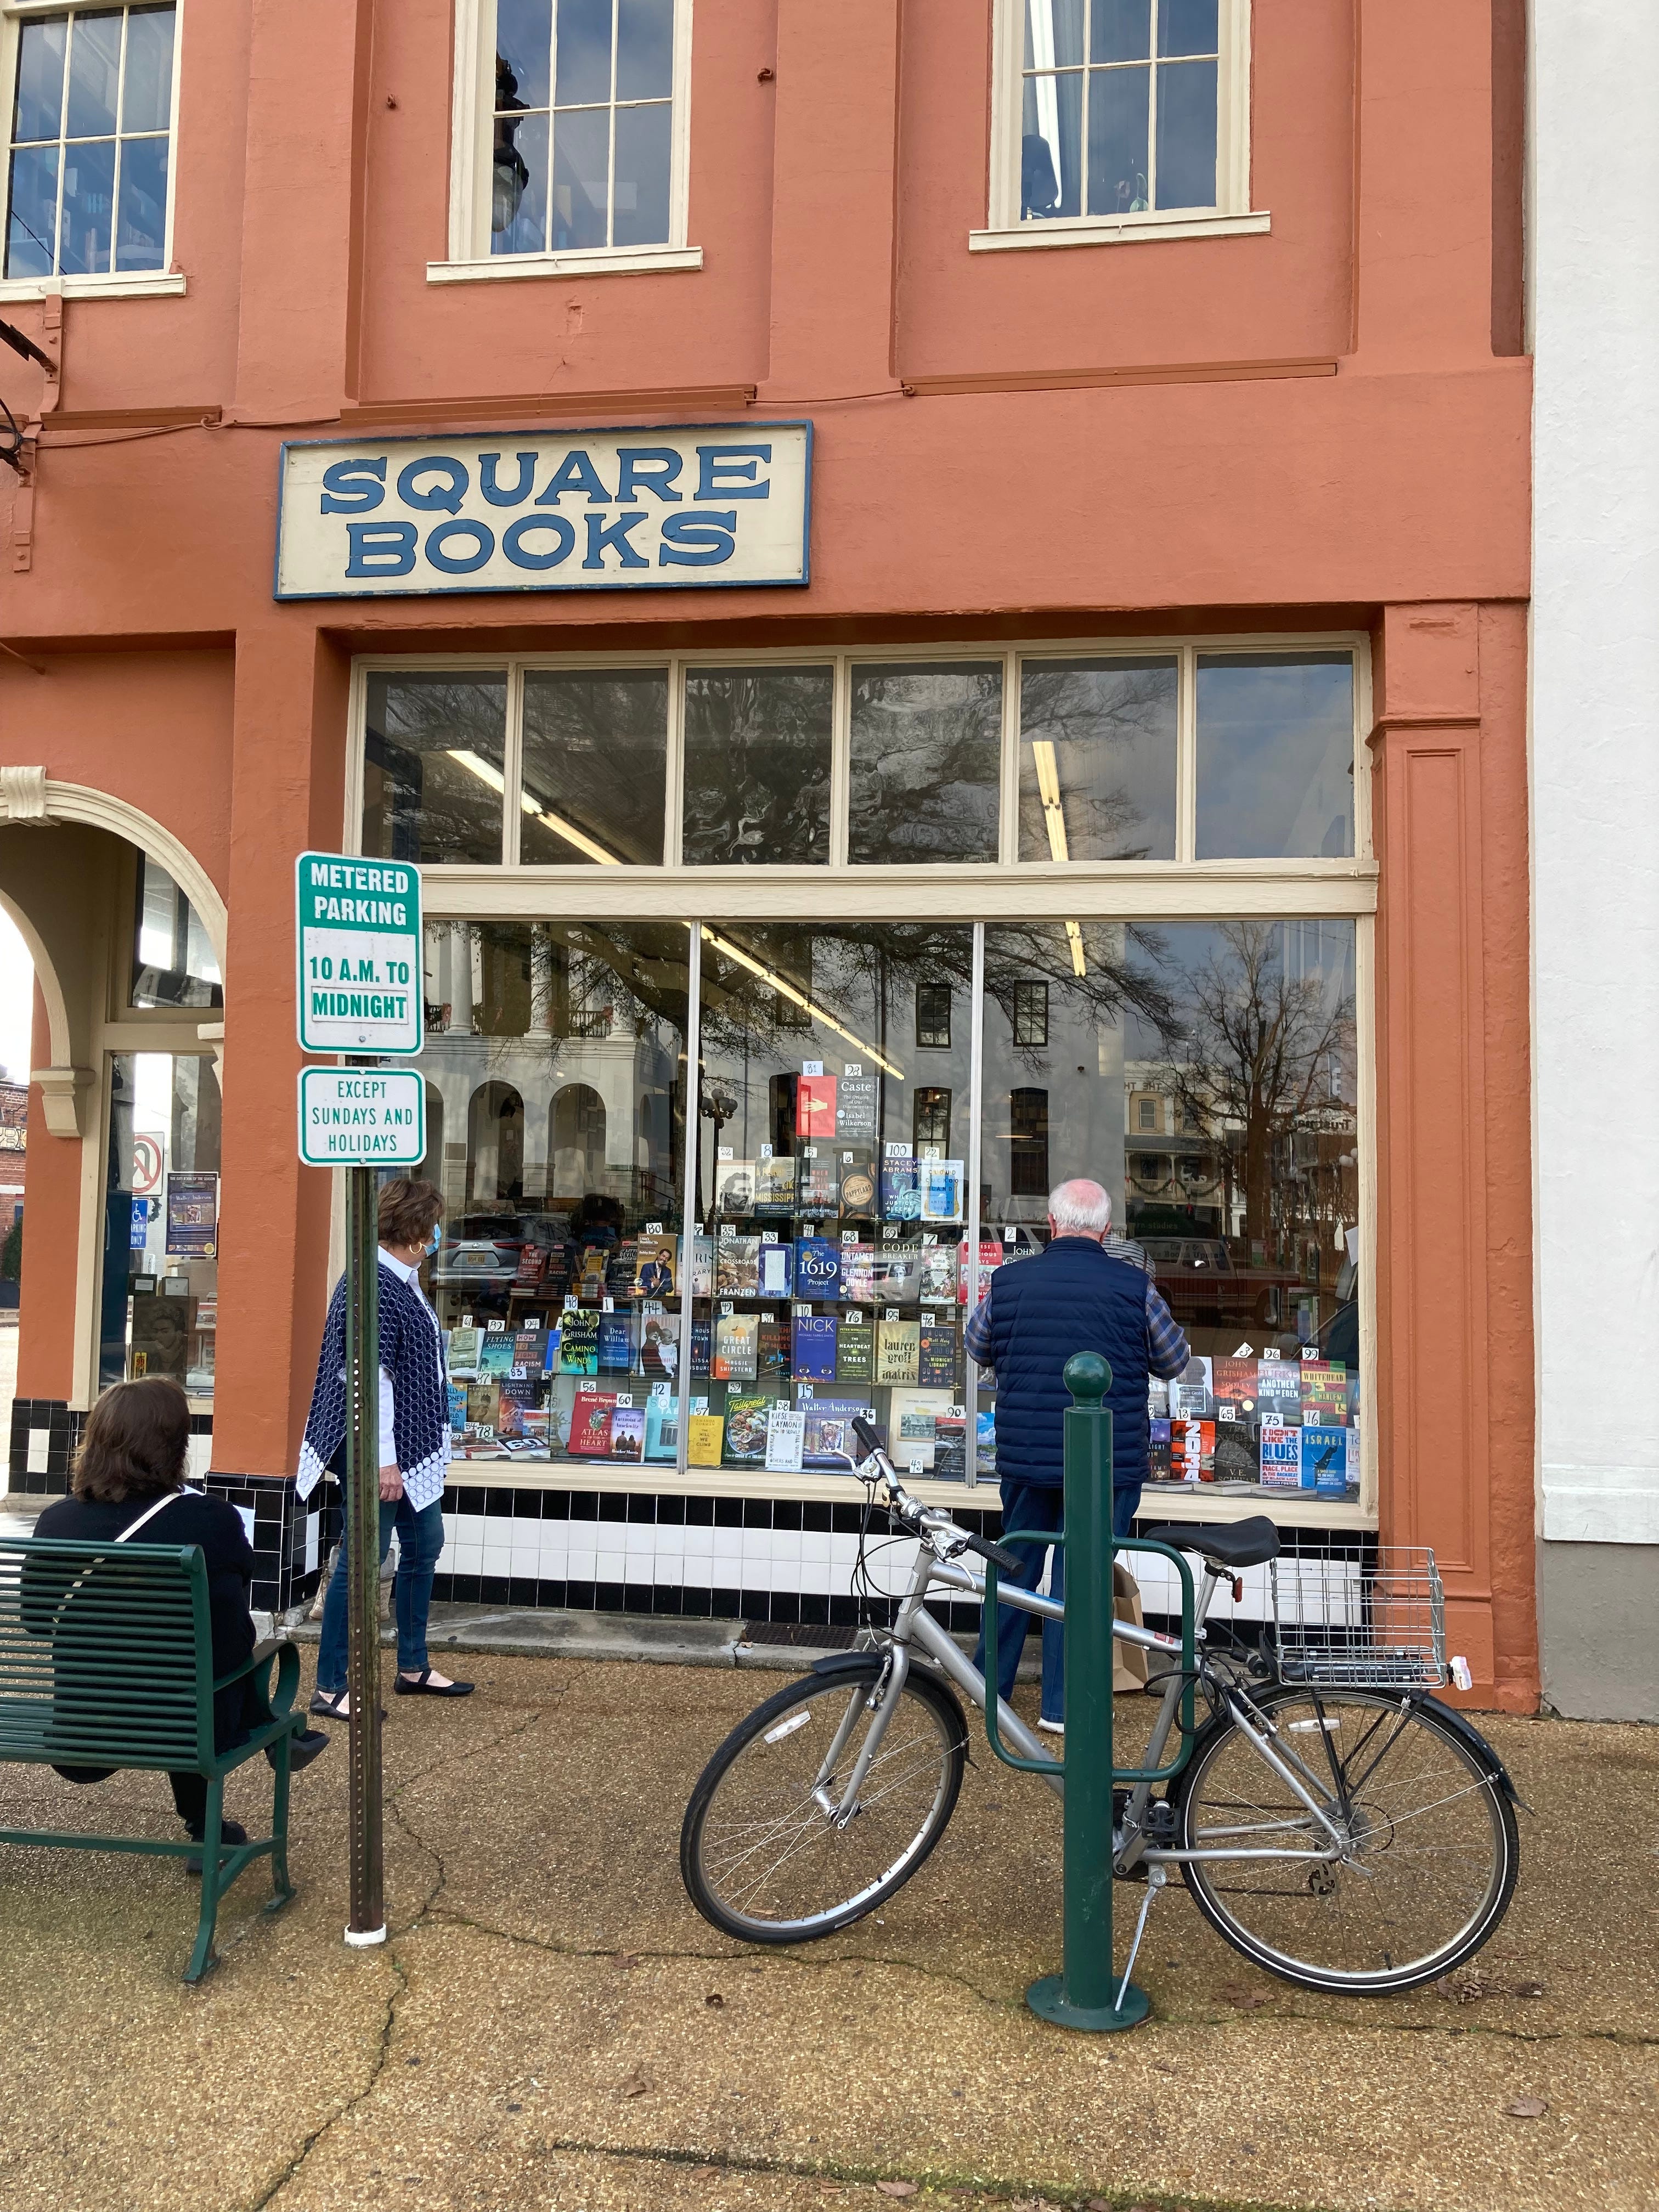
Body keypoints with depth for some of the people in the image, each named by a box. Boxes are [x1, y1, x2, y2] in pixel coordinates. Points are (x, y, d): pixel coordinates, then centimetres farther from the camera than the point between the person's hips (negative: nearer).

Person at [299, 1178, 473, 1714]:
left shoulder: (403, 1281, 9)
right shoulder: (373, 1285, -21)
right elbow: (371, 1376, -24)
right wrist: (384, 1460, -24)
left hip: (414, 1447, 11)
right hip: (380, 1450, -11)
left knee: (424, 1546, 19)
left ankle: (413, 1667, 32)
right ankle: (330, 1688, 9)